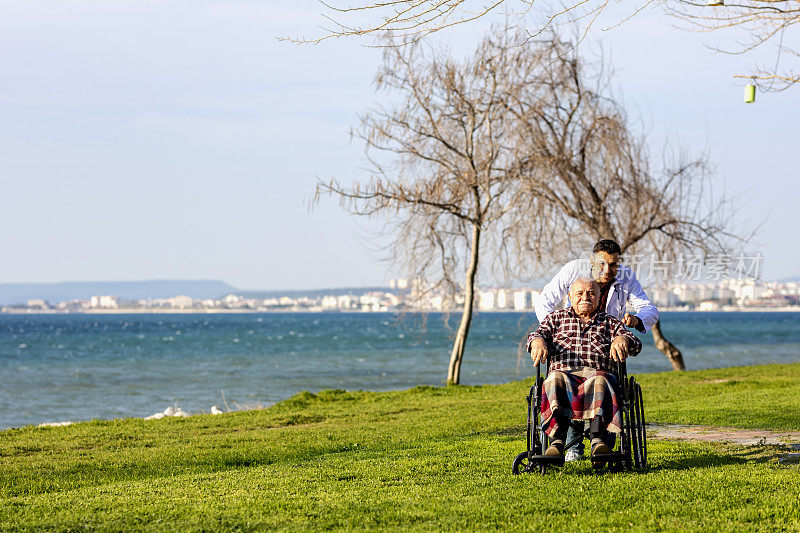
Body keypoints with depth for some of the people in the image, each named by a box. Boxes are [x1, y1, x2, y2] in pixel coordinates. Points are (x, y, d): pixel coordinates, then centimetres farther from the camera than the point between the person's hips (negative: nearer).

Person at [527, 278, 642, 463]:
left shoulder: (609, 322, 26)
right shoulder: (557, 317, 29)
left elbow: (635, 344, 12)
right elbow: (539, 333, 12)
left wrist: (622, 339, -14)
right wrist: (538, 341, -15)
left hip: (598, 372, 0)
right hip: (564, 372, 0)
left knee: (598, 382, -38)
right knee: (556, 380, -38)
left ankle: (598, 439, -58)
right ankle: (556, 441, -54)